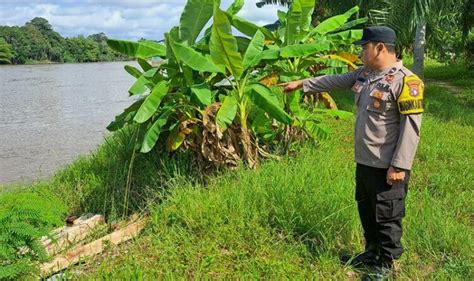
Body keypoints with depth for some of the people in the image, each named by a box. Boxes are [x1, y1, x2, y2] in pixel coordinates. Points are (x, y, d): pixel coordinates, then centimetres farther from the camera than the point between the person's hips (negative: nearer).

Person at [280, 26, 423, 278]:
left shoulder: (405, 81, -17)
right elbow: (334, 81, 22)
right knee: (366, 211, 21)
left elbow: (411, 127, -20)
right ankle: (372, 253, 39)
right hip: (364, 161, 8)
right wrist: (302, 84, 26)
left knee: (387, 218, 5)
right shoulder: (364, 74, 8)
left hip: (386, 166, -8)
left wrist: (400, 166, -22)